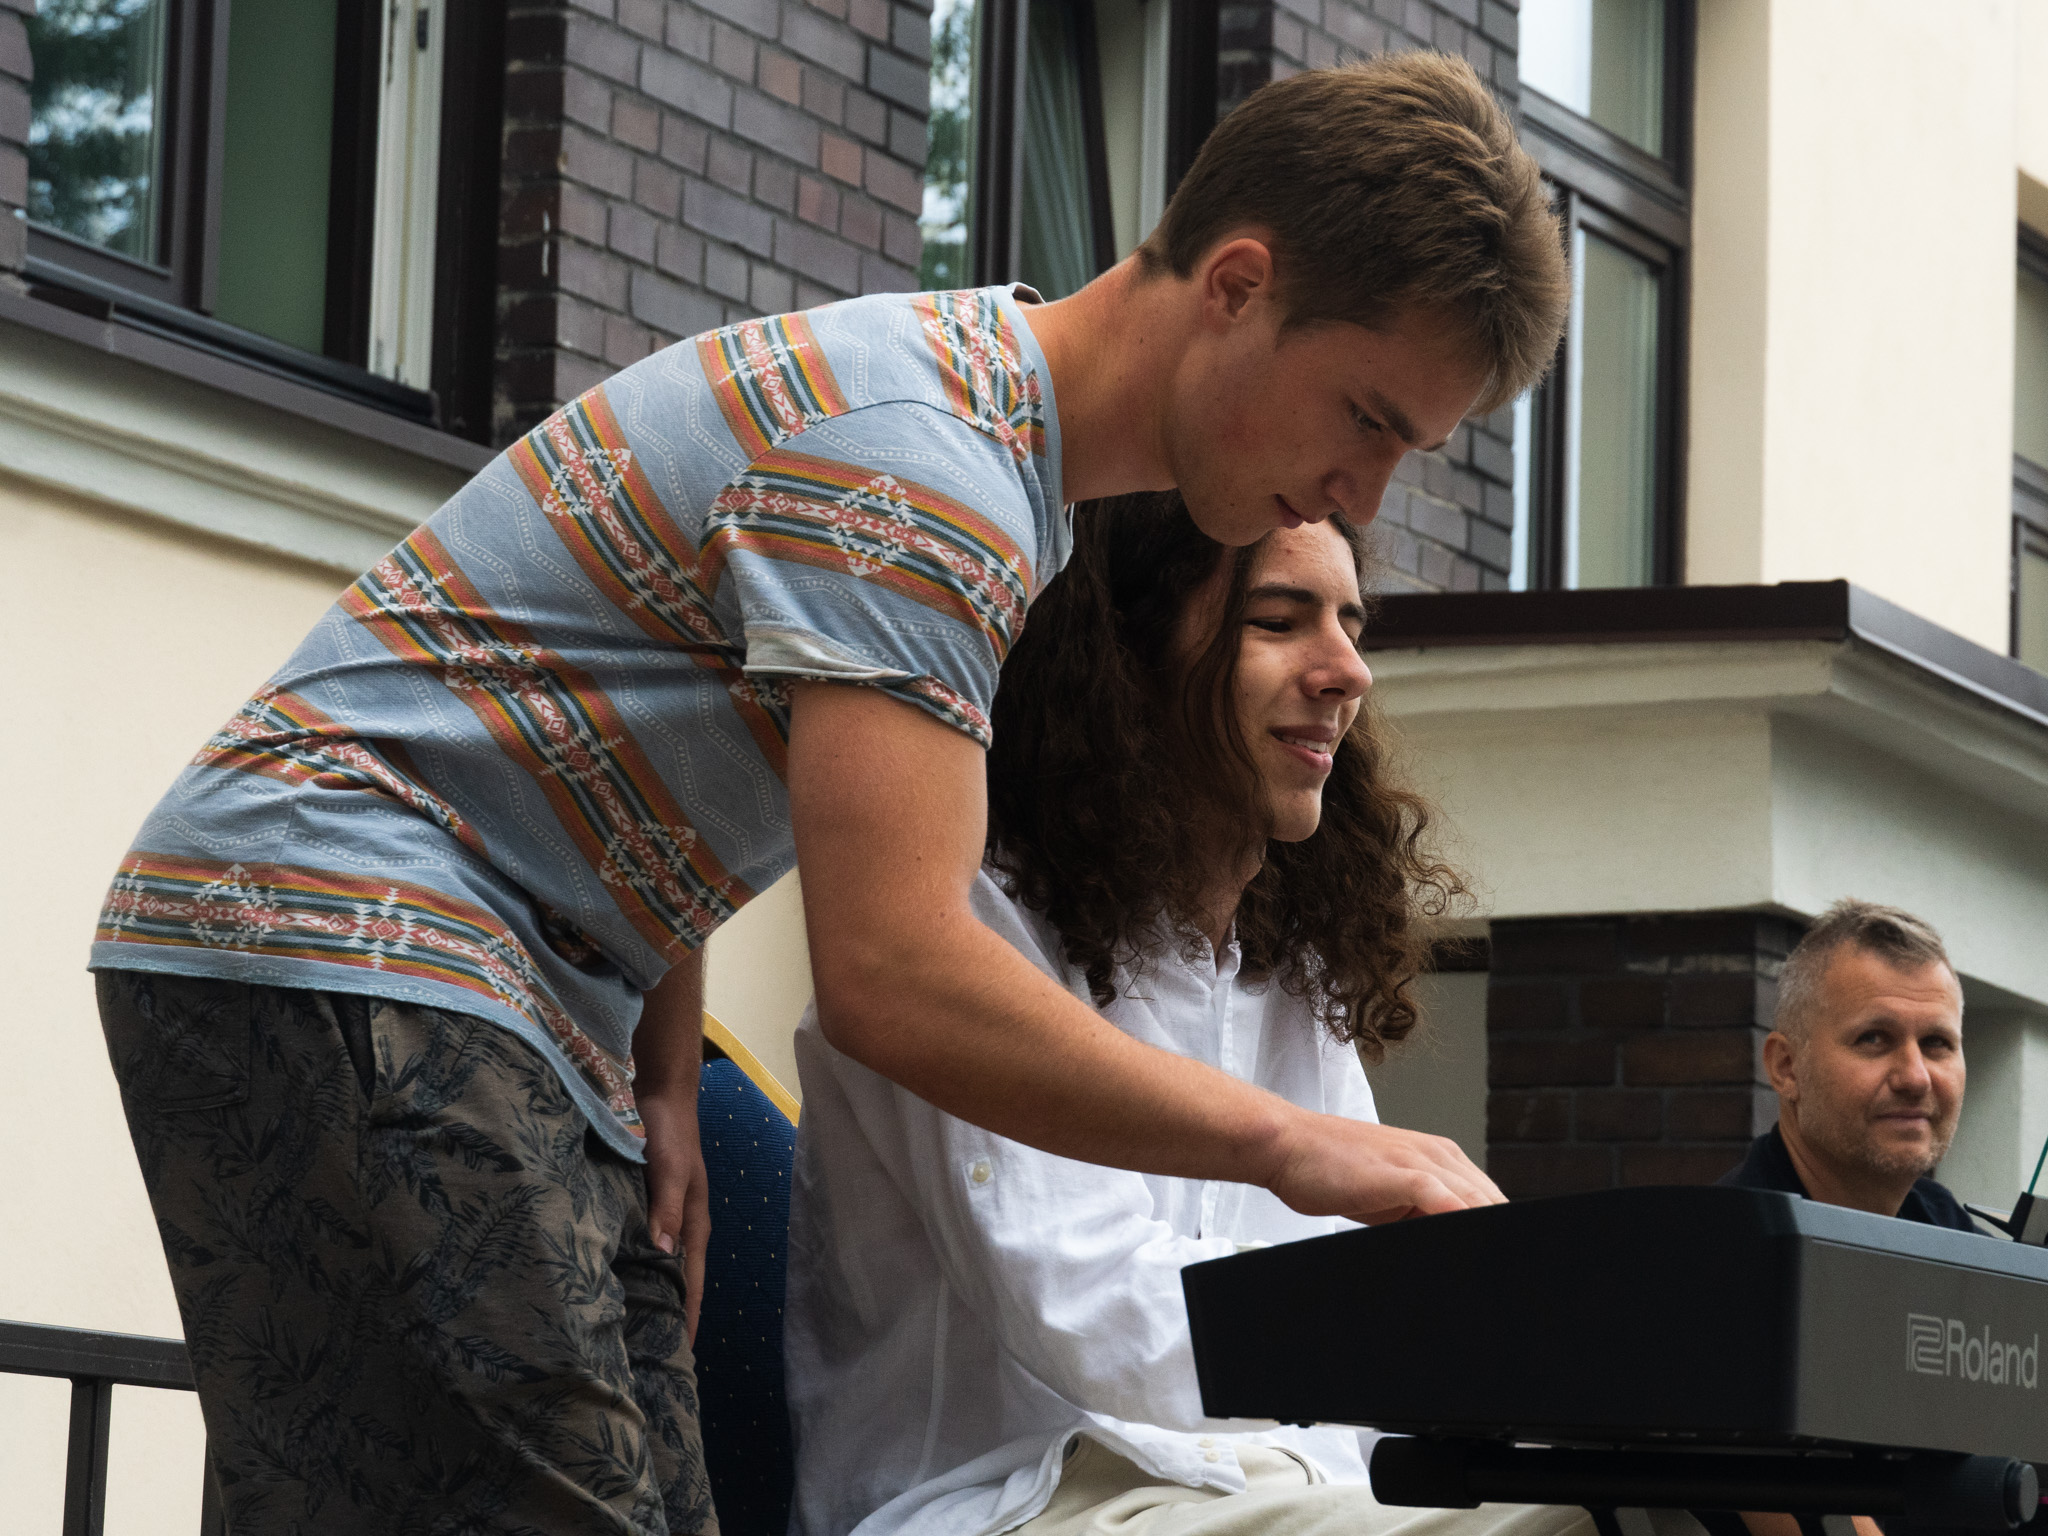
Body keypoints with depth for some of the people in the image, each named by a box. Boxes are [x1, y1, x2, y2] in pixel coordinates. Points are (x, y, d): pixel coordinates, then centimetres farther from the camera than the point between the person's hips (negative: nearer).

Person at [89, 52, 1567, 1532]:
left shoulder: (983, 397, 13)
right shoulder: (915, 462, -19)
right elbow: (895, 973, -27)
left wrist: (664, 1081, 8)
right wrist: (1293, 1147, -21)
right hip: (330, 938, -10)